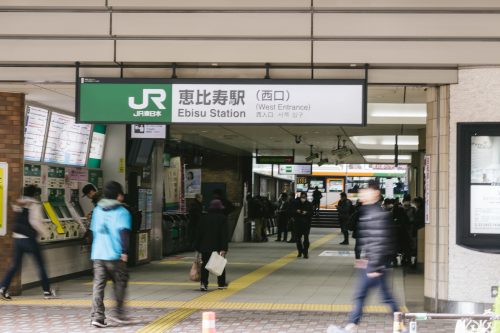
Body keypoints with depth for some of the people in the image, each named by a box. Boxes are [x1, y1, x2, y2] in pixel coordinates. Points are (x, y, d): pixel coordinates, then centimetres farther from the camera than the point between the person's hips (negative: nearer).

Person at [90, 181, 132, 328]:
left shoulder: (97, 210, 14)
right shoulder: (122, 212, -5)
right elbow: (124, 232, -18)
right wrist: (125, 251, -19)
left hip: (97, 254, 5)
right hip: (114, 255, -4)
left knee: (98, 285, 2)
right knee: (120, 283, 12)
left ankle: (97, 316, -6)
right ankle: (118, 313, 12)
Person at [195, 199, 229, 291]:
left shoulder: (204, 218, 4)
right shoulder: (223, 218, -4)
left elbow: (199, 232, 5)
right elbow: (224, 234, -11)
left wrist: (198, 246, 10)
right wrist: (224, 248, -13)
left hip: (205, 246, 1)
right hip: (218, 246, -1)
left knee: (205, 265, 3)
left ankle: (203, 283, -13)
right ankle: (221, 283, 22)